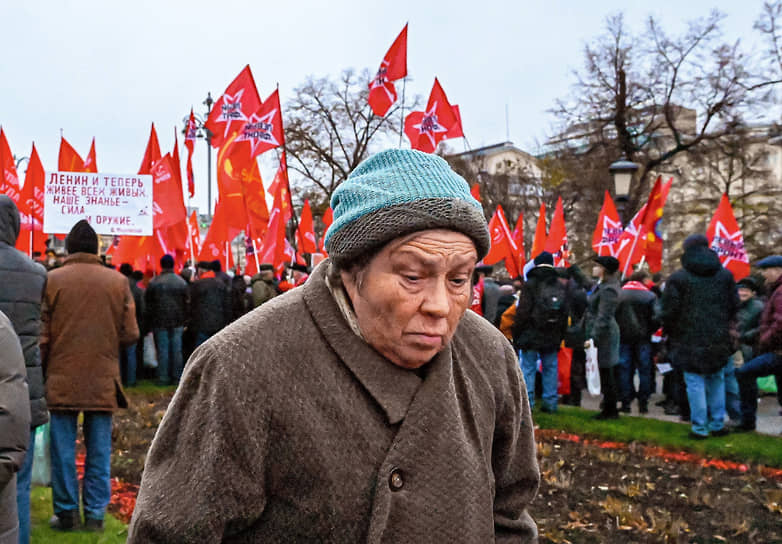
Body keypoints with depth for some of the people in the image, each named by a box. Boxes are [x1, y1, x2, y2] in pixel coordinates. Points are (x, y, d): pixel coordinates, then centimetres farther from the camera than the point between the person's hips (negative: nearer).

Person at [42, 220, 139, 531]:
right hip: (103, 382, 1)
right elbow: (130, 334, -1)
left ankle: (66, 513, 15)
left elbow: (42, 334, -3)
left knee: (63, 449, 9)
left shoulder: (52, 280, -5)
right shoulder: (118, 281, -2)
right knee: (99, 451, 9)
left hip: (62, 381, -1)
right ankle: (95, 514, 14)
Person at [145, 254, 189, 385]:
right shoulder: (182, 282, 1)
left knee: (162, 350, 3)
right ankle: (177, 376, 11)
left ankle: (163, 377, 5)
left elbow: (148, 303, -1)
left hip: (160, 321, -2)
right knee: (177, 349, 7)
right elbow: (186, 302, 4)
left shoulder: (154, 282, -6)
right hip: (177, 321, 2)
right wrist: (184, 320, 11)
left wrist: (149, 322, 8)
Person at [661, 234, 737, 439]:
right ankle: (717, 425, 19)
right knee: (717, 380, 15)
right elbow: (734, 305, 11)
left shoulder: (677, 278, -8)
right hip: (718, 340, 4)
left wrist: (671, 335, 7)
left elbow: (669, 312, -8)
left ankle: (700, 428, 3)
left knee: (695, 383, 1)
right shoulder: (725, 275, 6)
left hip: (690, 340, -4)